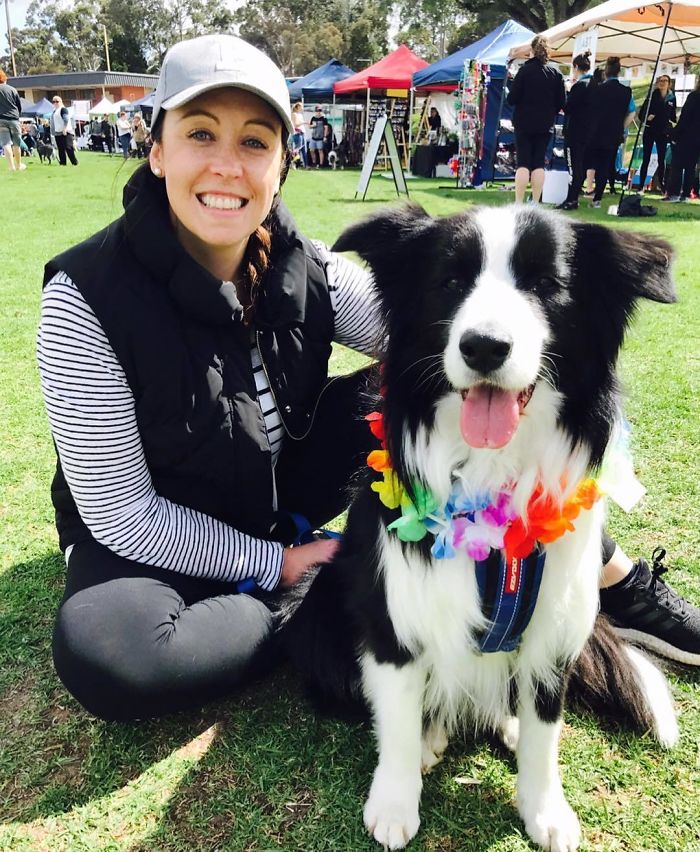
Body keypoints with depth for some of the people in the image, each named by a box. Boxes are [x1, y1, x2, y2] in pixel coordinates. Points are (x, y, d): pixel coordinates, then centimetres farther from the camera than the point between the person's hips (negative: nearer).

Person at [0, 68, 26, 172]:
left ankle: (11, 166, -14)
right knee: (16, 144, 12)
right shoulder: (13, 89, 6)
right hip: (14, 120, 2)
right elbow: (20, 106, 11)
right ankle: (19, 165, 23)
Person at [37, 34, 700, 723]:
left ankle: (615, 575, -4)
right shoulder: (88, 297, -23)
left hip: (282, 491, 3)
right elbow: (119, 511, -20)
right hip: (153, 539, -2)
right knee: (105, 658, -36)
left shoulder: (306, 271, -11)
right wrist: (274, 564, -18)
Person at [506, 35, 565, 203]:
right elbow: (562, 102, 5)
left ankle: (519, 203, -4)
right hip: (545, 125, 3)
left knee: (523, 163, -1)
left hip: (524, 123, -3)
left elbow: (512, 98, -10)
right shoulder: (556, 73, 3)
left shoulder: (525, 70, -9)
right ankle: (535, 203, 7)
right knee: (539, 163, 7)